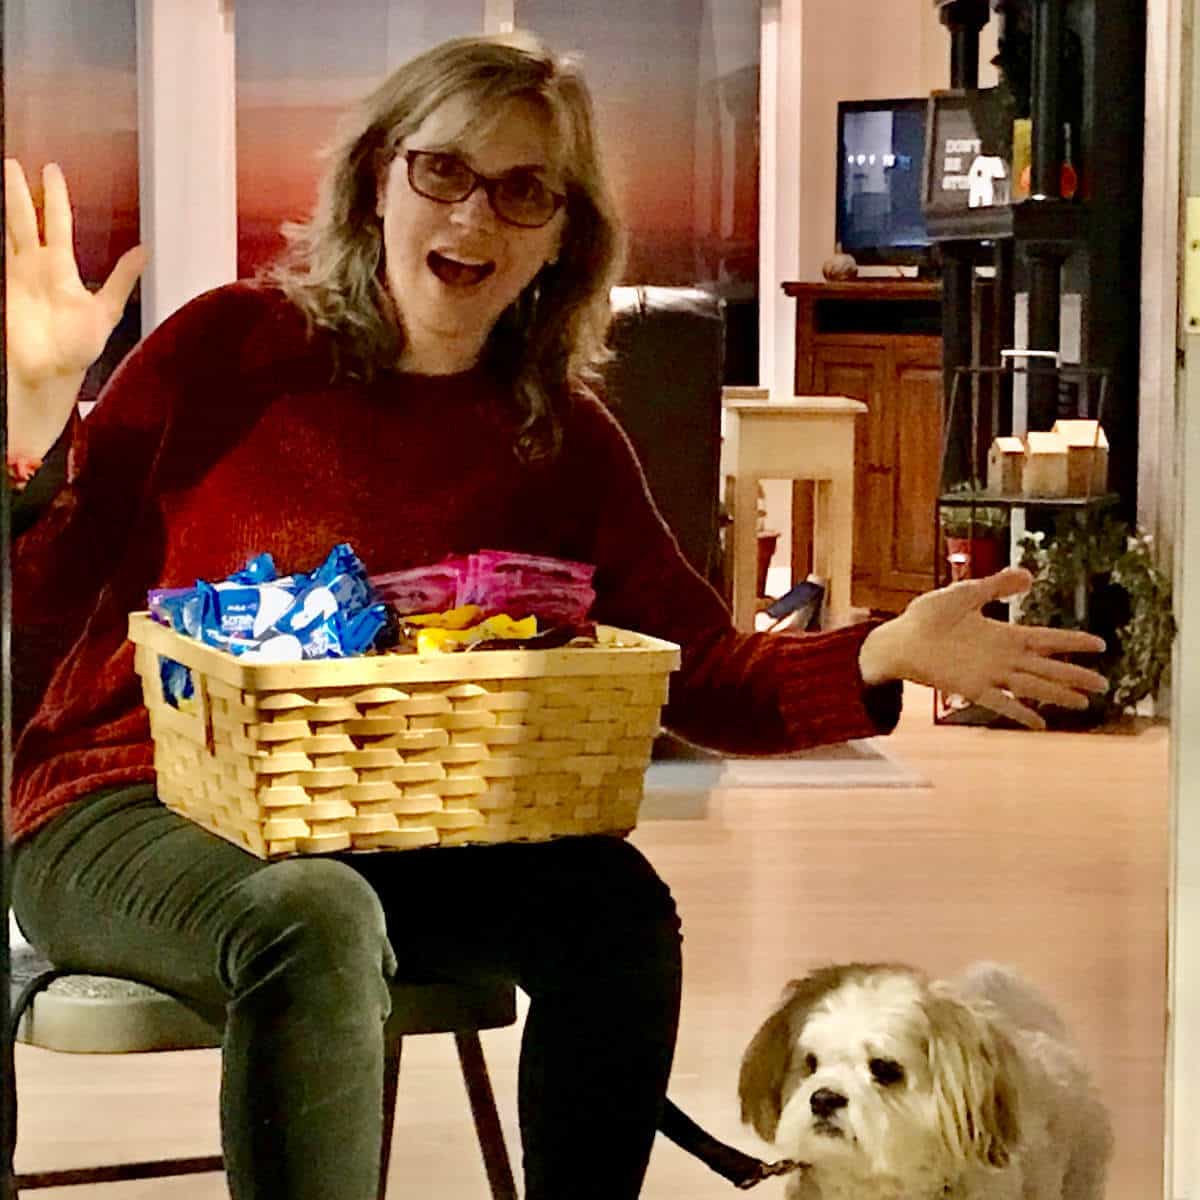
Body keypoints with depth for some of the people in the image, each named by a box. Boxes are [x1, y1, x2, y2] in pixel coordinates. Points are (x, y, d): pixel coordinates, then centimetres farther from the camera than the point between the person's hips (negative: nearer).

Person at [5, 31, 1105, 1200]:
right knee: (314, 921, -35)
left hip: (377, 838, 4)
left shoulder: (562, 445, 6)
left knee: (617, 905, -21)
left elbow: (702, 675, 0)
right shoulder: (232, 346, -5)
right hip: (124, 815, -4)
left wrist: (881, 656, -17)